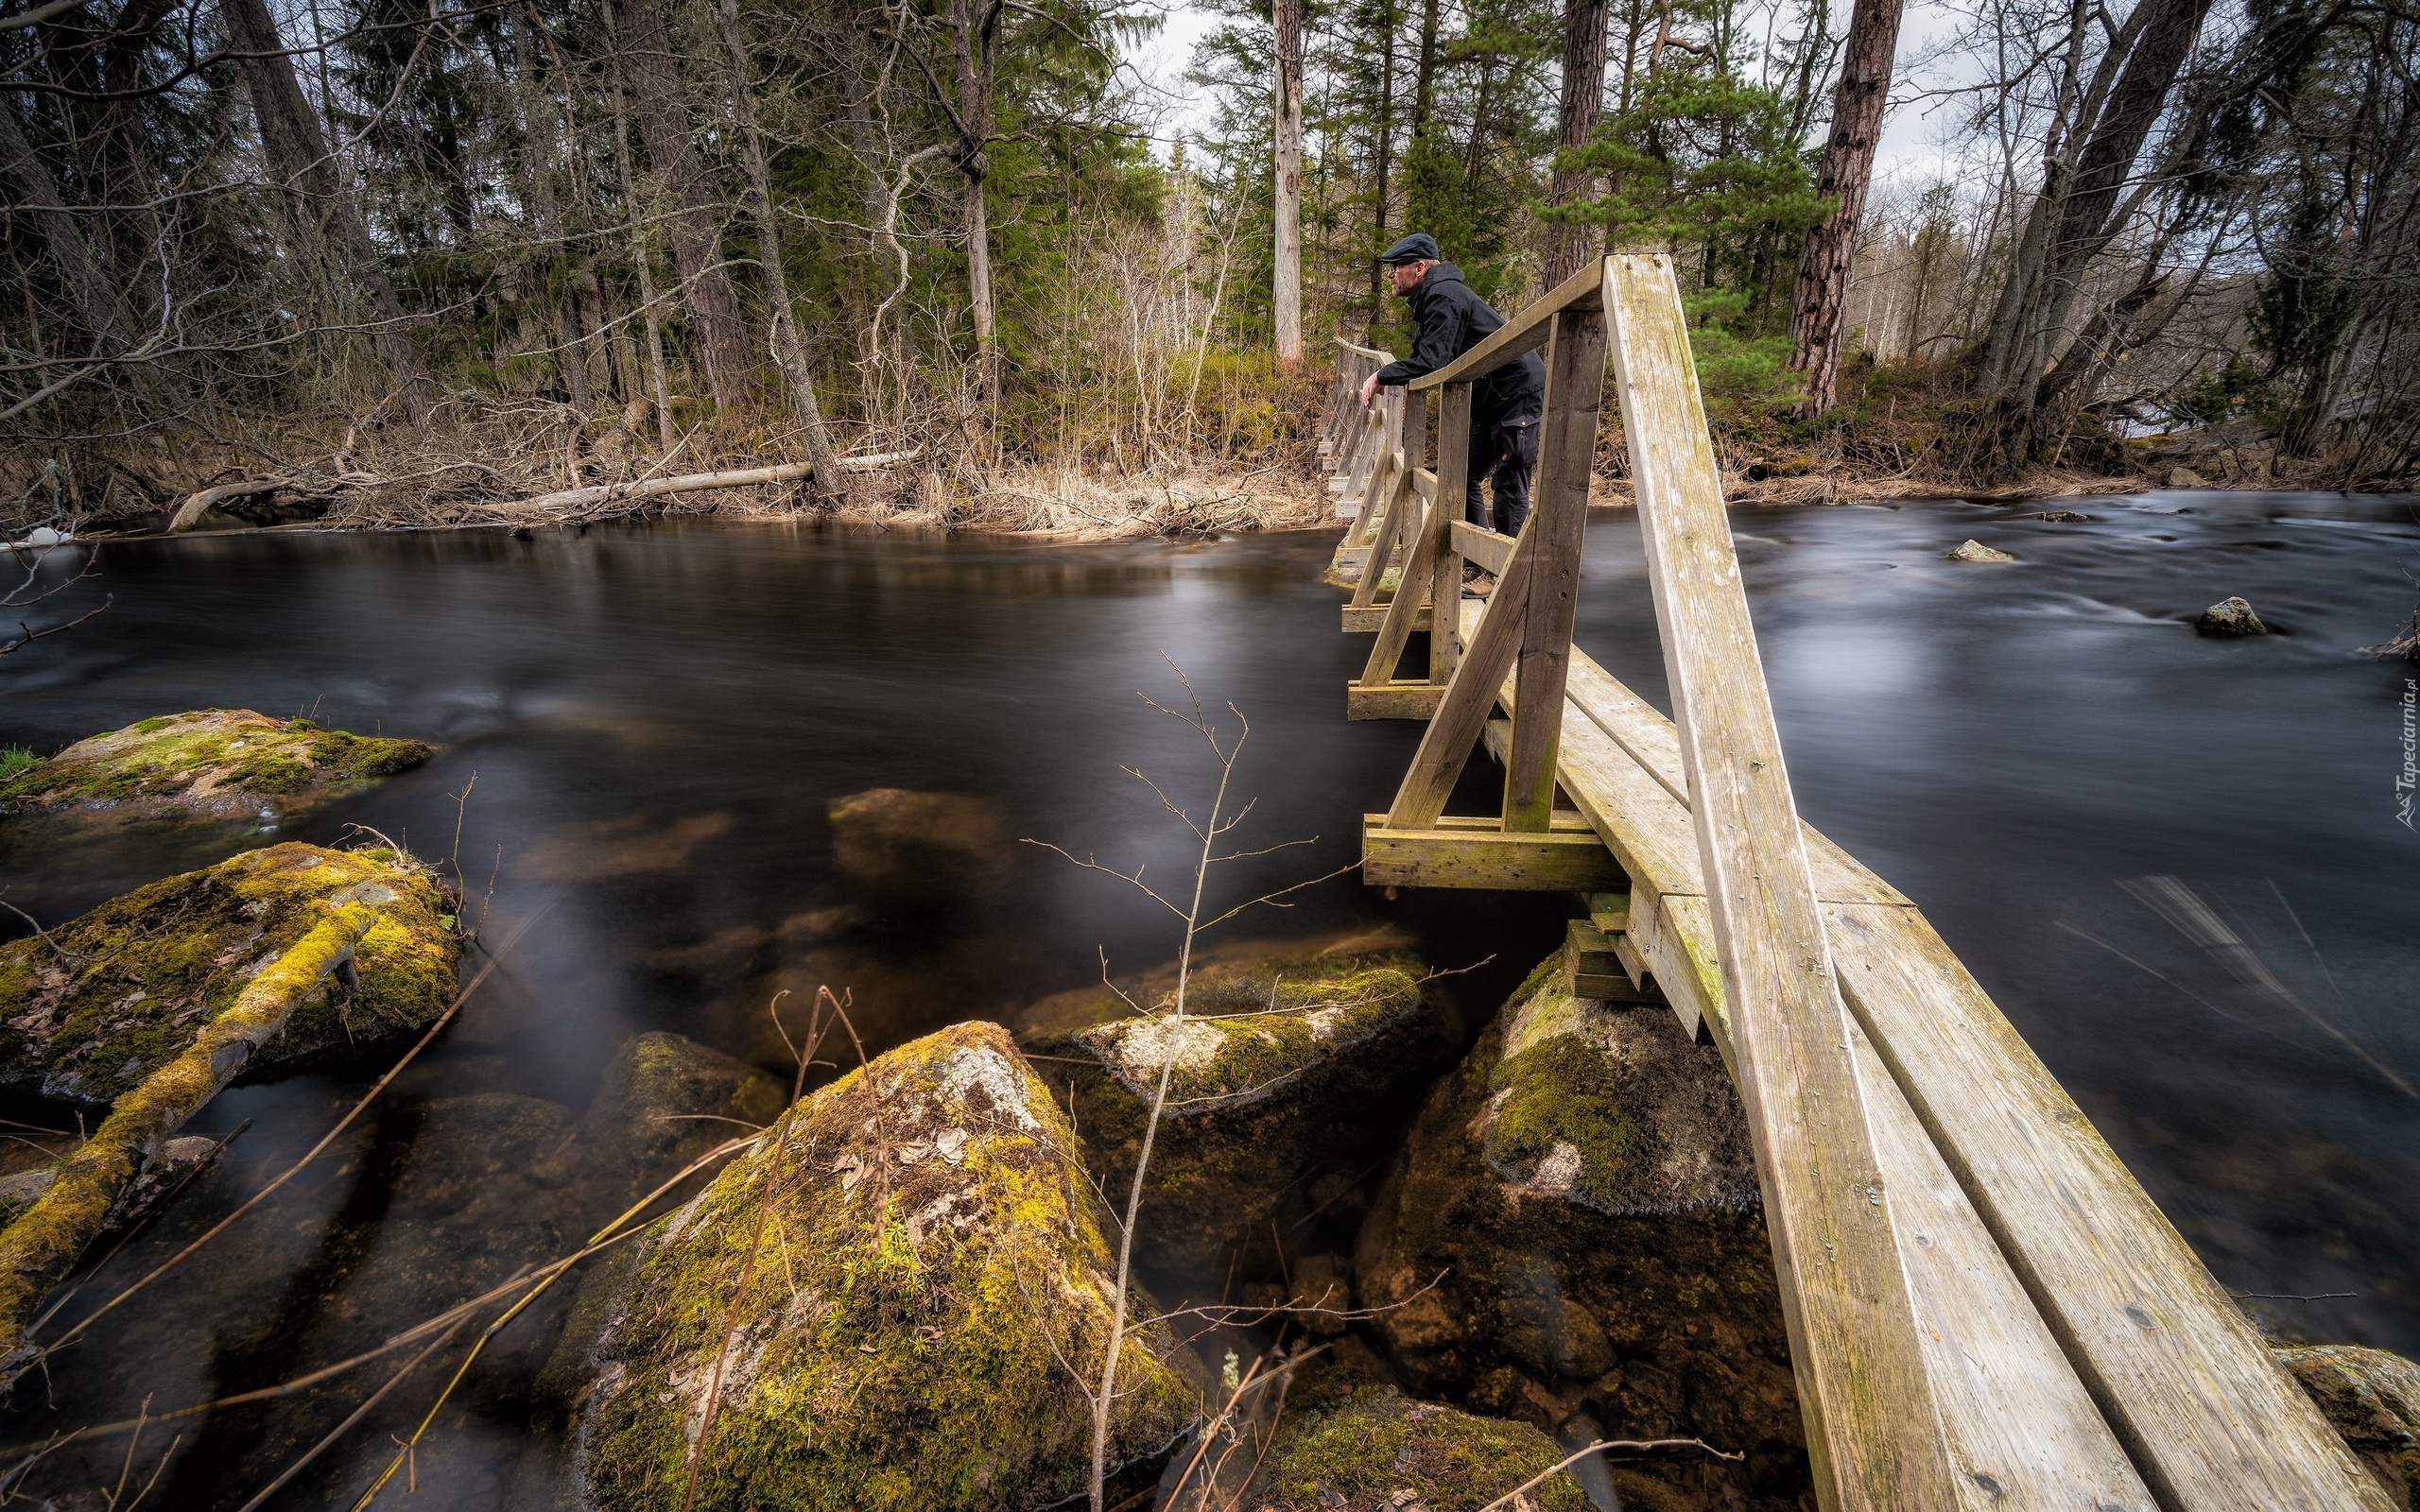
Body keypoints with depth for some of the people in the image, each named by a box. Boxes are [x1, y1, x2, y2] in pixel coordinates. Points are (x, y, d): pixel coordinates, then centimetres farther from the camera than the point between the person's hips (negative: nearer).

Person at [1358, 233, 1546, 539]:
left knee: (1510, 488, -13)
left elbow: (1431, 362, -28)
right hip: (1490, 398, 11)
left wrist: (1381, 376, -19)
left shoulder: (1443, 297, -18)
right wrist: (1384, 378, 3)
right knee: (1464, 478, 14)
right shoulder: (1429, 298, 15)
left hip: (1518, 391, -11)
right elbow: (1427, 358, 15)